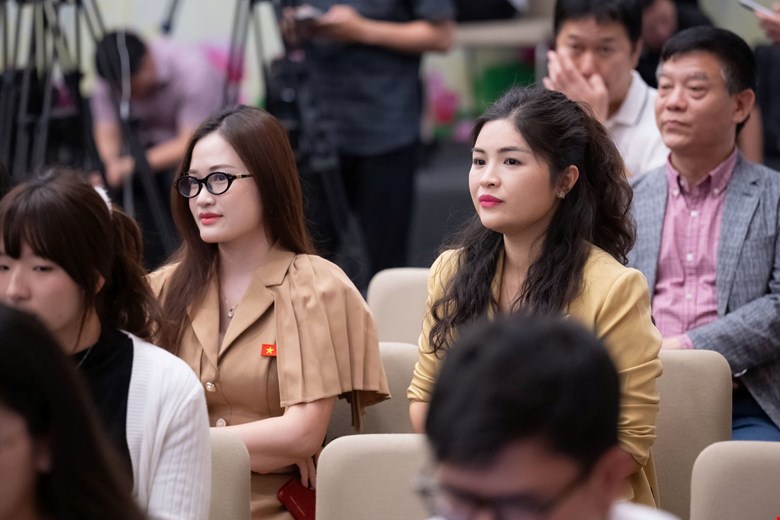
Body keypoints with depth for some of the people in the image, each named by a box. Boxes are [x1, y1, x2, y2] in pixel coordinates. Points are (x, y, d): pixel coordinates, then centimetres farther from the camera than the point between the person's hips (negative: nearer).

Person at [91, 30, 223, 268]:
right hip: (150, 140, 5)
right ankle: (158, 268, -12)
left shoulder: (193, 71, -28)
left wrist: (136, 163, -41)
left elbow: (191, 144, -30)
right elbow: (107, 133, -13)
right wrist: (112, 164, -35)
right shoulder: (107, 81, -13)